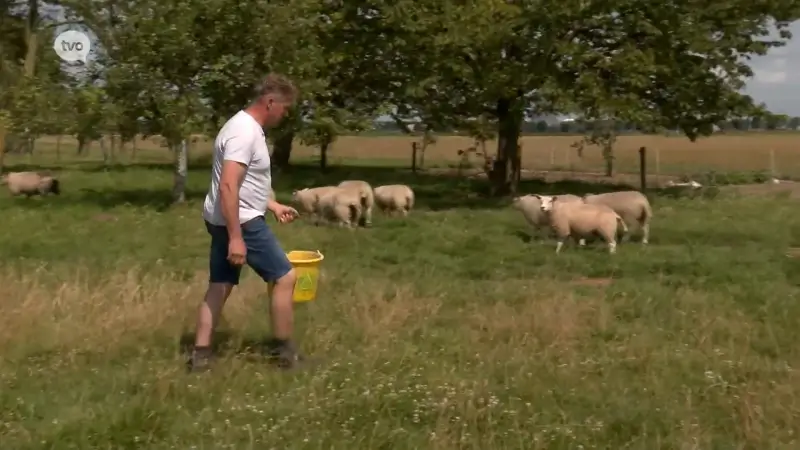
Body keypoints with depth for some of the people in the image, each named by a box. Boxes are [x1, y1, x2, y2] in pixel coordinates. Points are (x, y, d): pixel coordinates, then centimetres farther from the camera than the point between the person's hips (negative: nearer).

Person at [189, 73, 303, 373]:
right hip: (241, 223, -11)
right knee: (285, 277, -1)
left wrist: (274, 206, 25)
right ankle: (284, 352, 8)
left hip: (225, 221, 11)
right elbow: (228, 186, -28)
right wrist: (236, 237, -29)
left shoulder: (248, 127, 14)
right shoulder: (245, 132, -20)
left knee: (219, 287, 13)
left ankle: (200, 355, 16)